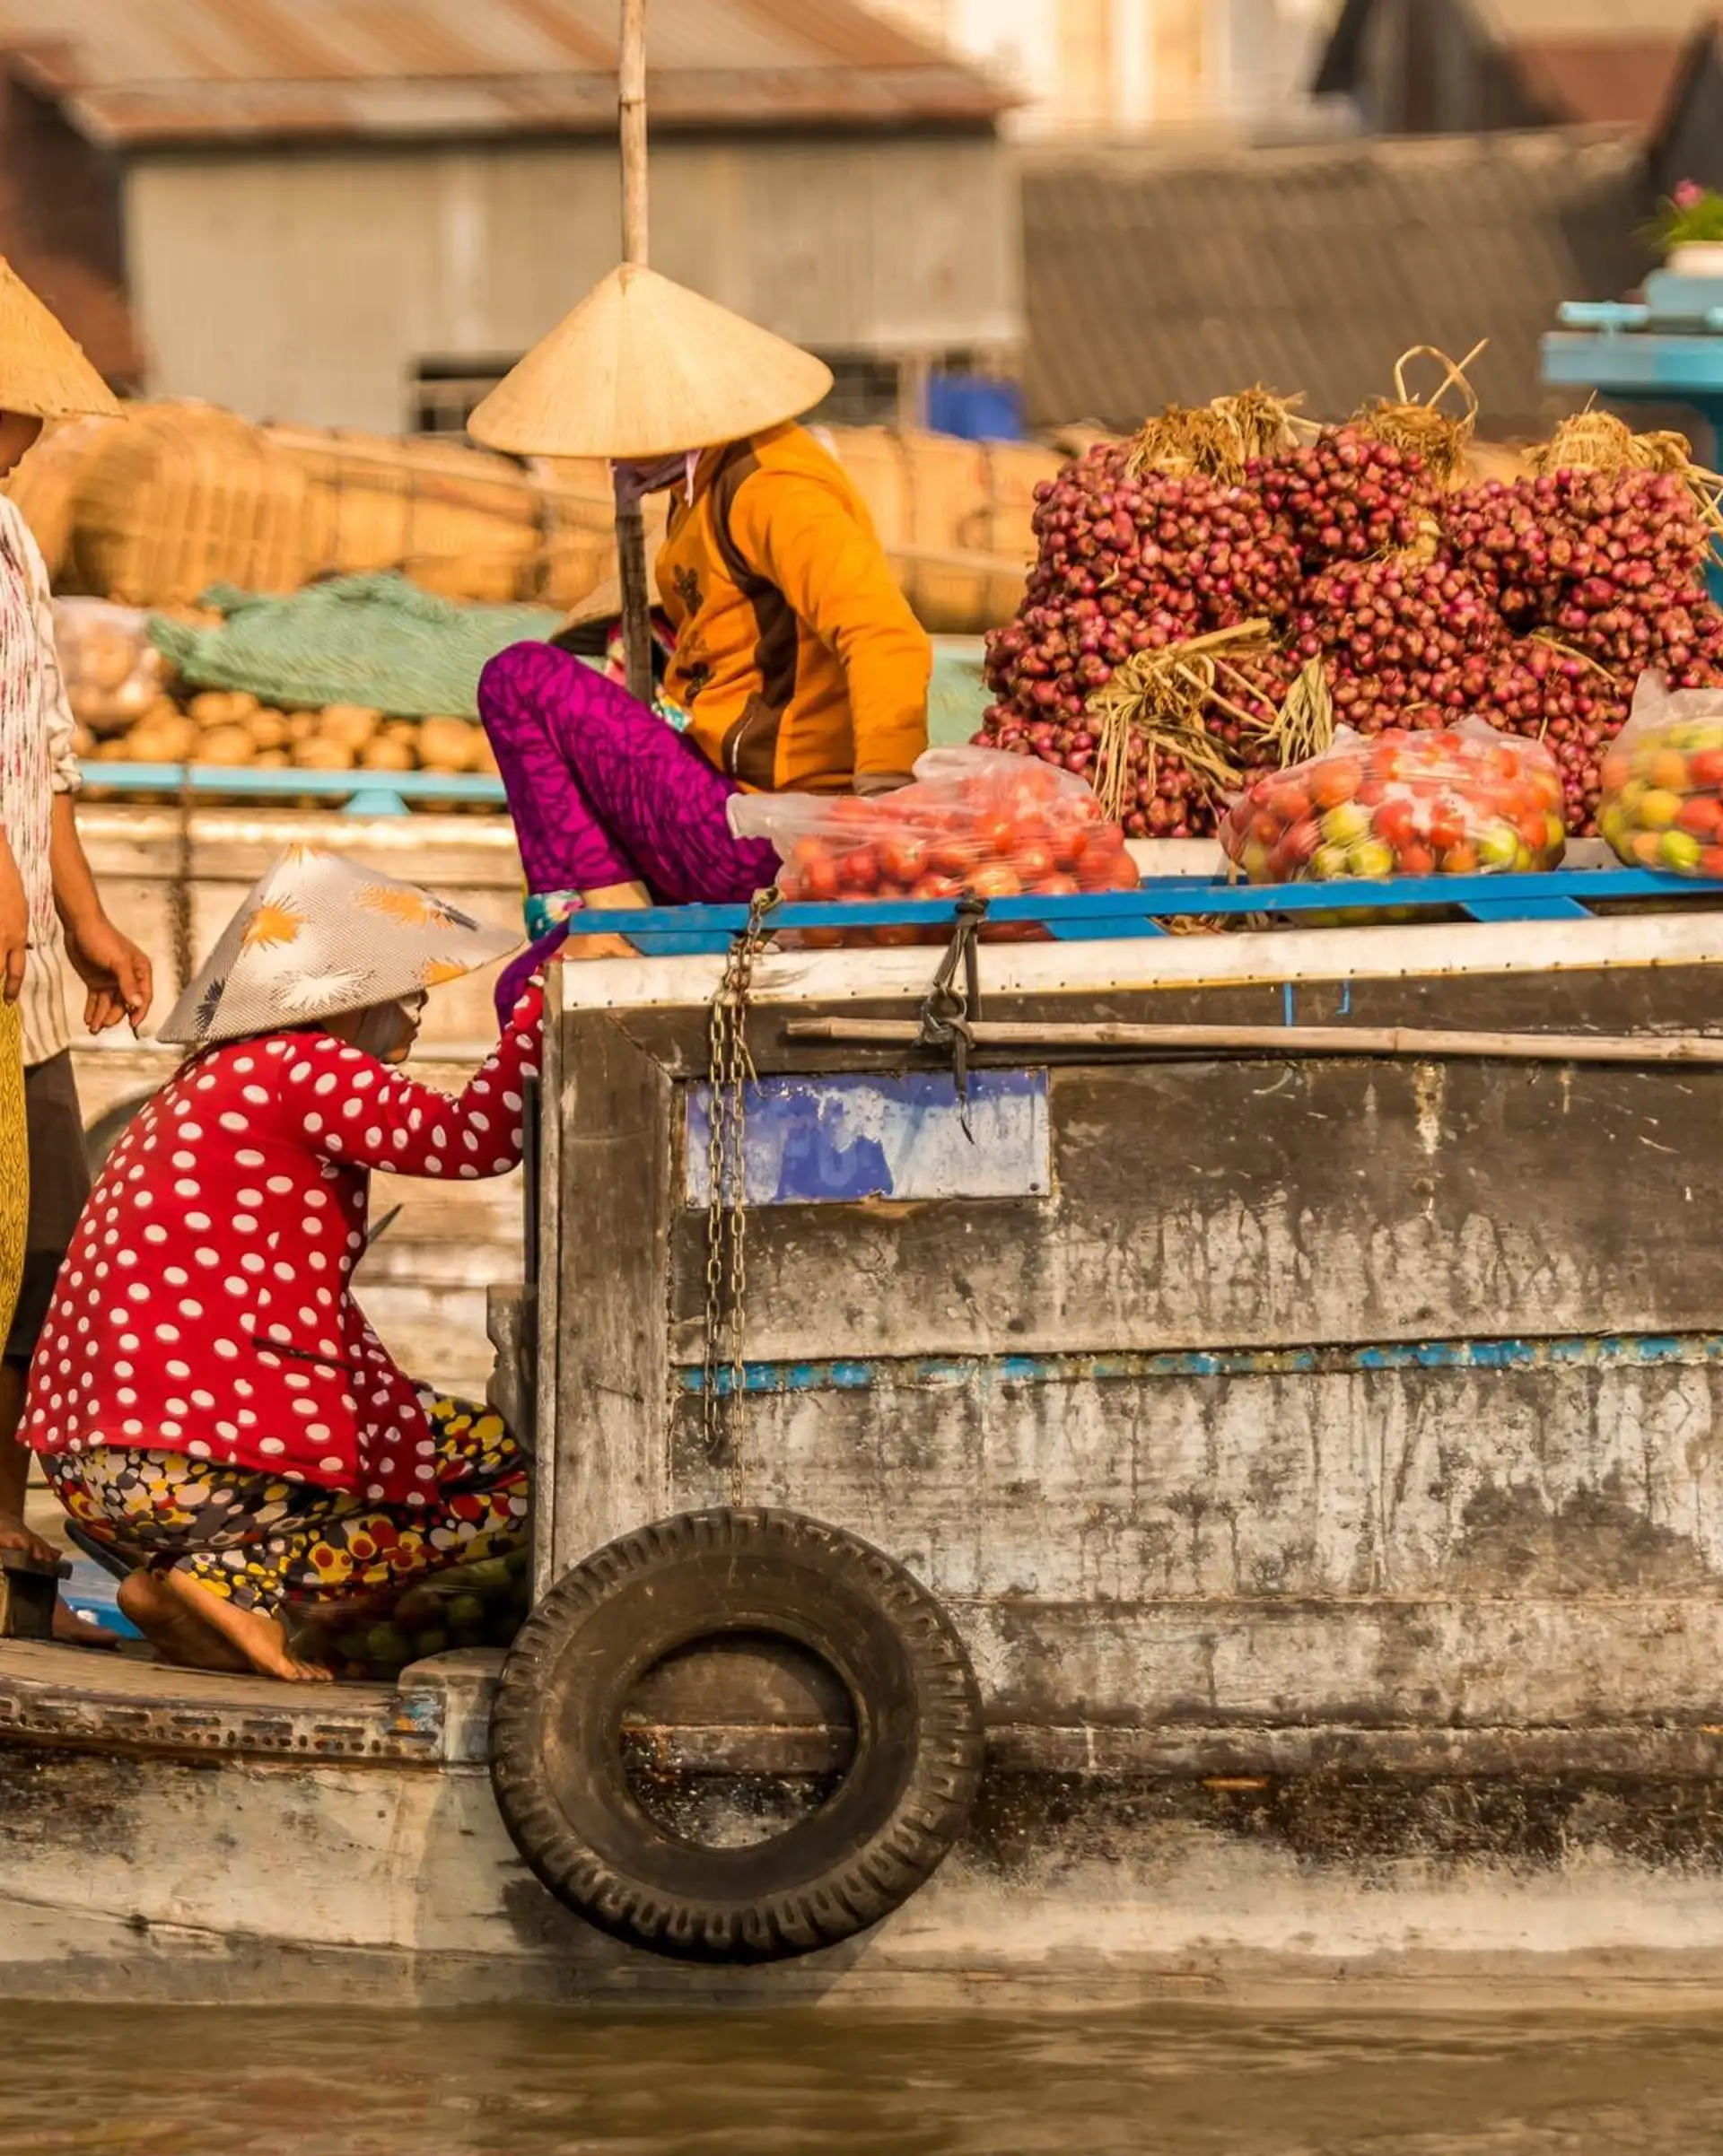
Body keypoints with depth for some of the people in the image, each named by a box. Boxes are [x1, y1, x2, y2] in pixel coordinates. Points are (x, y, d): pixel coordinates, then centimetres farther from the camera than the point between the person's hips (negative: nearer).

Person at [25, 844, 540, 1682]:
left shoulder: (214, 1083, 23)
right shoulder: (300, 1070, -8)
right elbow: (474, 1140, -19)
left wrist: (406, 1401, 23)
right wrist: (552, 991, -11)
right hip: (193, 1457, -10)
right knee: (518, 1474, -2)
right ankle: (242, 1580, -10)